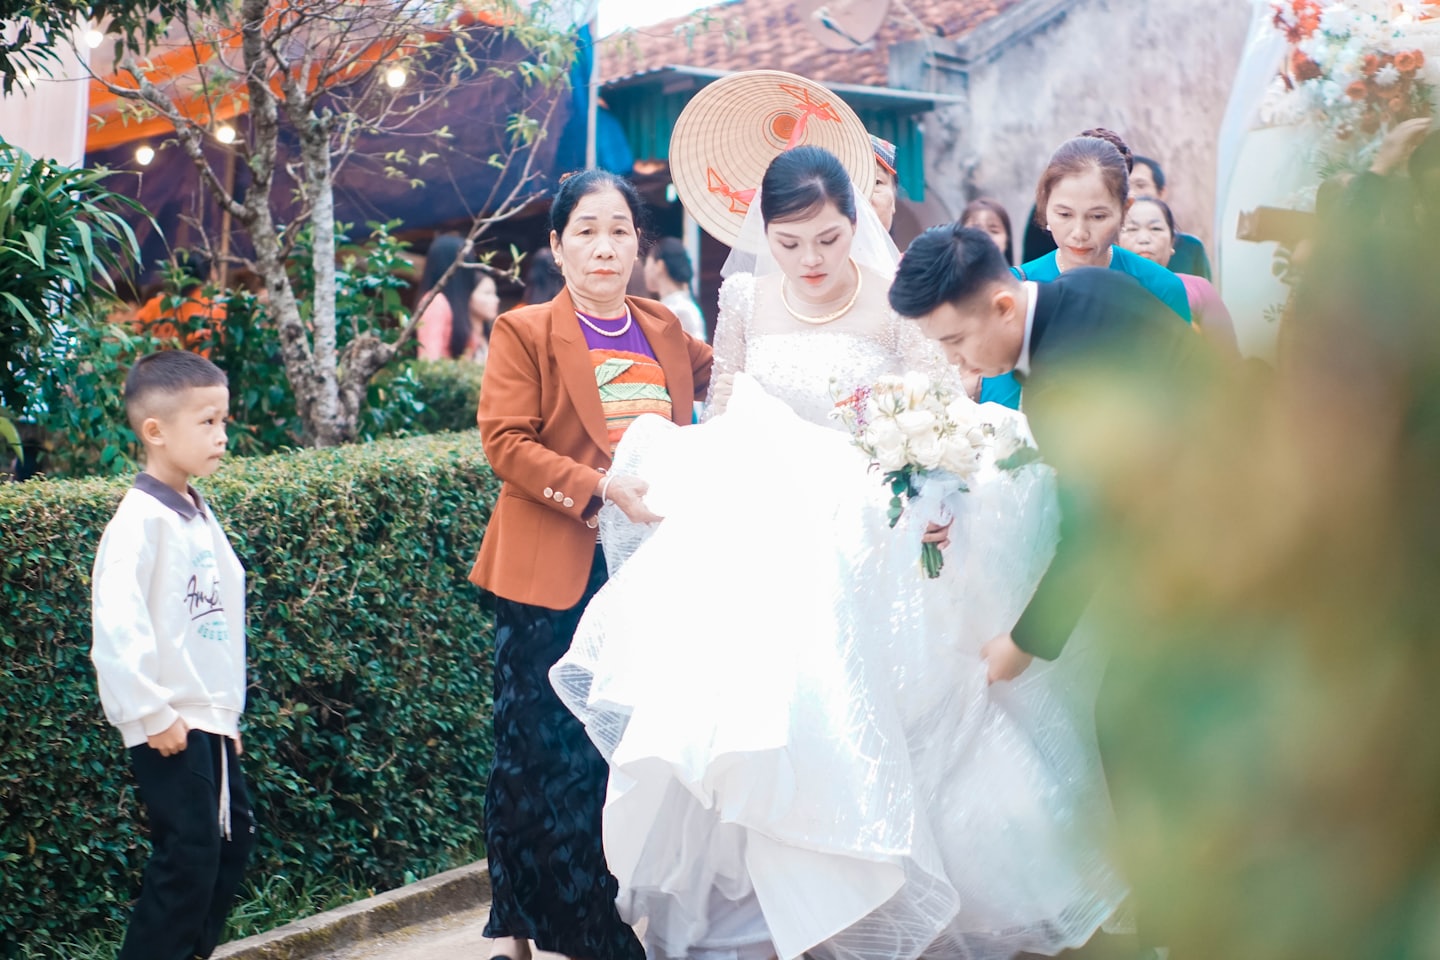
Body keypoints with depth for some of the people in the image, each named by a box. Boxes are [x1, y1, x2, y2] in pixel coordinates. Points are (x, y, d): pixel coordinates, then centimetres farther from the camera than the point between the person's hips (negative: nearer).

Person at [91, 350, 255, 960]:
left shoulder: (199, 514, 12)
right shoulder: (141, 519, -16)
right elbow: (118, 624, -24)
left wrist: (227, 711, 17)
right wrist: (153, 714, -21)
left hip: (210, 718, 9)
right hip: (168, 725, -9)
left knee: (233, 836, 13)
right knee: (189, 853, -7)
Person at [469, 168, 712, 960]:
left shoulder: (666, 331, 13)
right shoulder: (523, 332, -1)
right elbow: (505, 441, -11)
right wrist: (600, 487, -21)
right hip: (552, 576, -4)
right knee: (545, 751, 1)